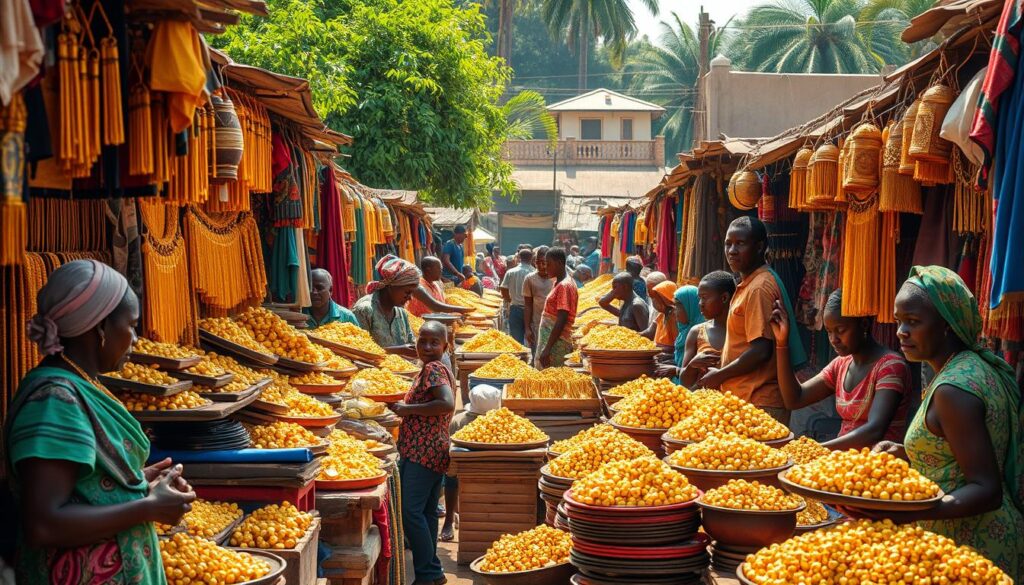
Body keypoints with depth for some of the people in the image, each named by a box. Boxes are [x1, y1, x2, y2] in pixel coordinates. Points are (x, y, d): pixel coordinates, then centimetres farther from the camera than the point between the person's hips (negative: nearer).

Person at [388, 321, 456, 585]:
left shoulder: (432, 369, -12)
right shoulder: (441, 369, 19)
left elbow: (447, 404, -27)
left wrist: (407, 409, -18)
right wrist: (402, 408, 13)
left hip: (423, 451, -10)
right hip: (433, 449, 10)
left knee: (411, 511, -11)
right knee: (426, 513, 12)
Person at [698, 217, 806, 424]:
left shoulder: (759, 287, -15)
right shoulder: (748, 284, 16)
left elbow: (761, 351, -20)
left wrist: (719, 375, -10)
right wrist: (720, 372, 15)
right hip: (745, 399, 10)